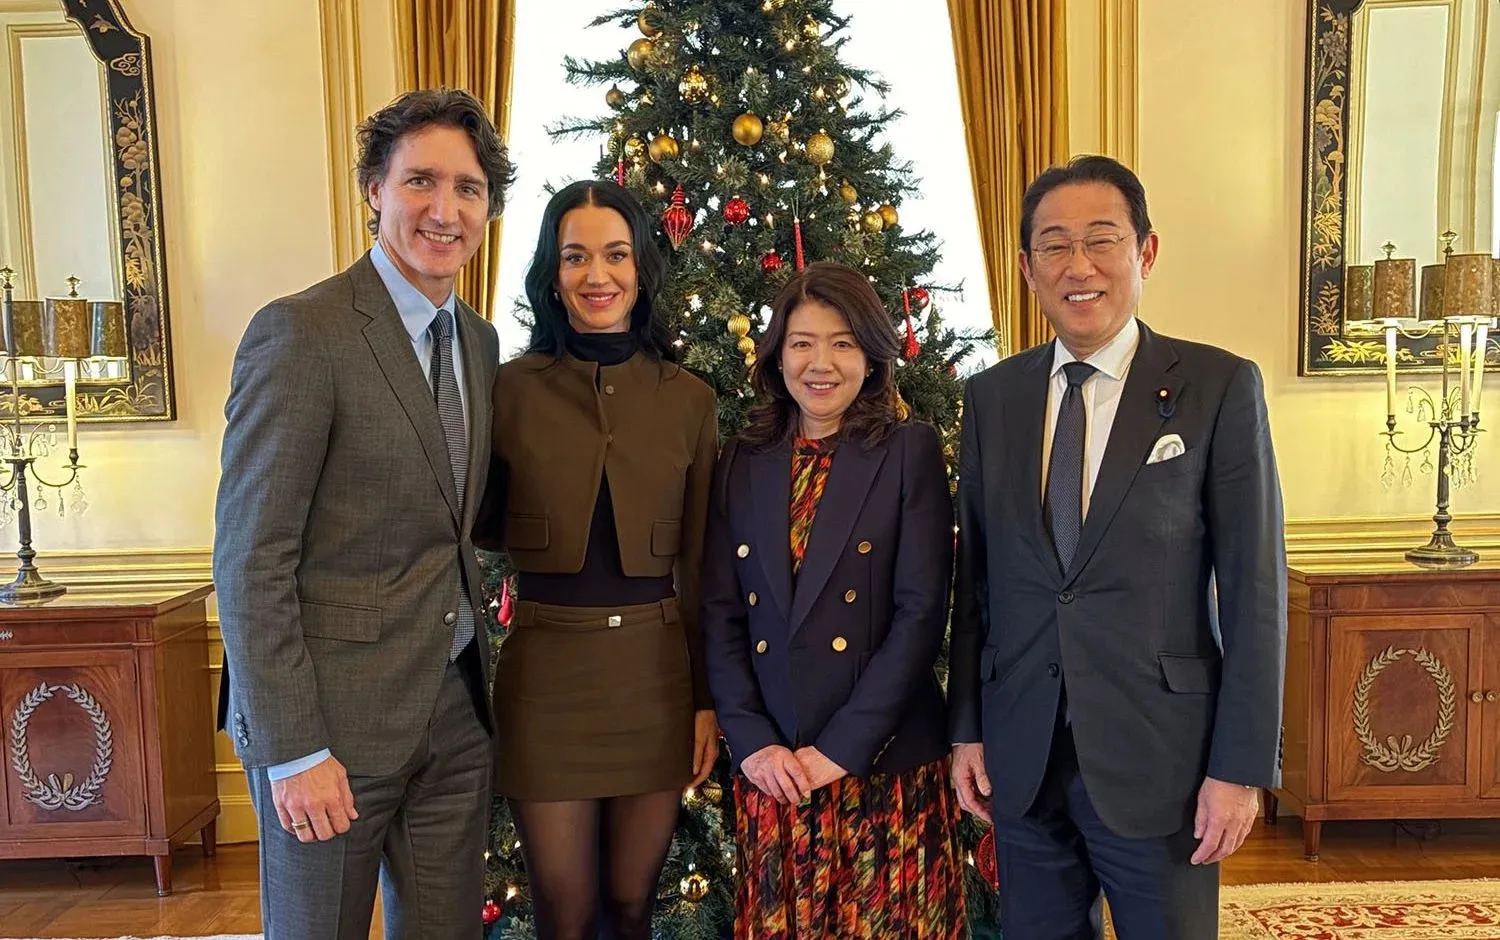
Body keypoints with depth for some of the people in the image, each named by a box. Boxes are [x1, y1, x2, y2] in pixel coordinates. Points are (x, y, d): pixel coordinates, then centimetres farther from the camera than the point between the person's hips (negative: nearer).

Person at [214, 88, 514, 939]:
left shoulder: (481, 340, 8)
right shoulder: (300, 333, -14)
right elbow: (250, 561, -15)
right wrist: (291, 751, -16)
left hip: (456, 710, 6)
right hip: (334, 715, -6)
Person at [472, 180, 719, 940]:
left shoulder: (688, 399, 1)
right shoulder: (511, 388, -3)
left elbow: (701, 563, 4)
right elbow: (478, 527, 8)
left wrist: (709, 699, 4)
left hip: (656, 669, 1)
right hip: (546, 669, -1)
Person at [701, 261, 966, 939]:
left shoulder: (910, 452, -3)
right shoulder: (744, 462, 6)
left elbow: (921, 610, -10)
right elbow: (720, 612, 3)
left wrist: (839, 748, -13)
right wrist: (751, 741, -7)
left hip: (885, 764, -2)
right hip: (770, 768, 3)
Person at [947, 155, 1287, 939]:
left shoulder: (1219, 387, -6)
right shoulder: (990, 397, 3)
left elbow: (1254, 586, -7)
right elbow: (973, 574, 5)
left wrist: (1240, 766, -8)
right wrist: (966, 728, 5)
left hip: (1160, 756, -3)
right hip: (1021, 758, 3)